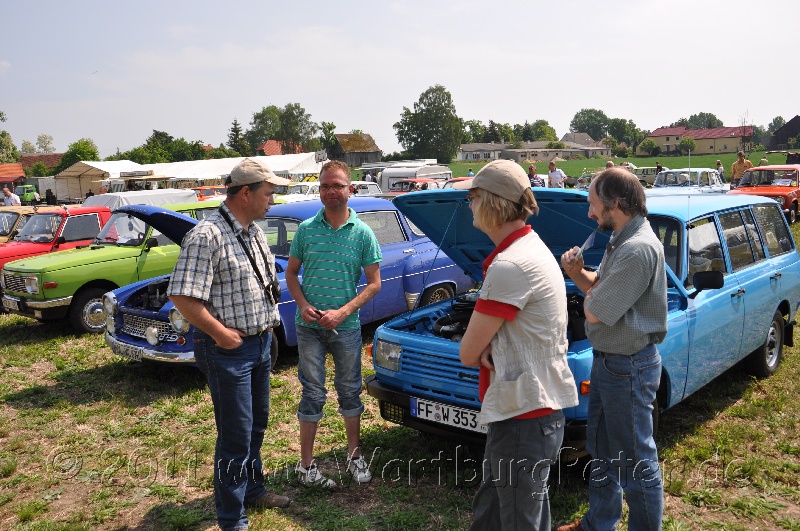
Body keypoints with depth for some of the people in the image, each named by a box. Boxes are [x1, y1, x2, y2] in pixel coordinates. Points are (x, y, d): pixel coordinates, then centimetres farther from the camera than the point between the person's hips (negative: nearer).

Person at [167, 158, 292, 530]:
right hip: (228, 350, -8)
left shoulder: (255, 231, 7)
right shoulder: (206, 236, -21)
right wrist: (221, 333, -19)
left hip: (261, 343, 9)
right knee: (235, 434, 1)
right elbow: (182, 297, -25)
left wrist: (269, 320, 9)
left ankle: (252, 489, 41)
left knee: (257, 424, 21)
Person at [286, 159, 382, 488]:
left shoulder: (362, 233, -4)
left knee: (350, 391, 13)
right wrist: (303, 305, -12)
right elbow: (291, 273, 6)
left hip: (347, 327, 0)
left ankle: (354, 455, 30)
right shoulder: (306, 229, -1)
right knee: (313, 394, 6)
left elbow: (374, 283, -3)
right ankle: (306, 464, 17)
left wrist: (343, 312, -15)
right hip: (310, 327, 0)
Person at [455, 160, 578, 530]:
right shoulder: (532, 248, 10)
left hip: (524, 416, -10)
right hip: (534, 407, 10)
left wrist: (481, 349, 5)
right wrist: (489, 346, -4)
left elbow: (468, 354, -17)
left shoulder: (509, 266, -23)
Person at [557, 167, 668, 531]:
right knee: (601, 449, 23)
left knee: (635, 460, 6)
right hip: (609, 360, 11)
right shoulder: (622, 241, 7)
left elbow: (596, 312, -26)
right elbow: (599, 286, 15)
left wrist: (590, 295, -5)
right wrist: (577, 272, -5)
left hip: (628, 367, -11)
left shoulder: (638, 249, -27)